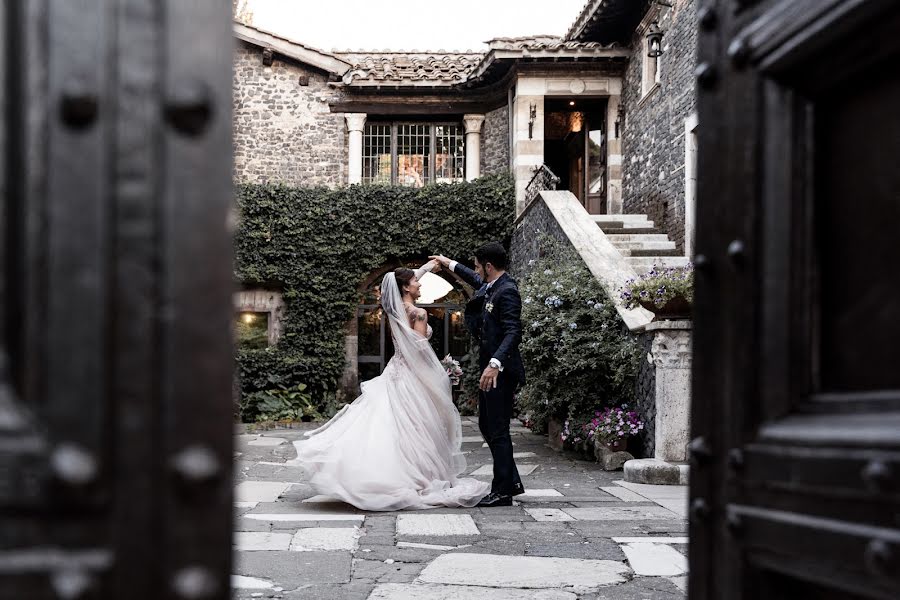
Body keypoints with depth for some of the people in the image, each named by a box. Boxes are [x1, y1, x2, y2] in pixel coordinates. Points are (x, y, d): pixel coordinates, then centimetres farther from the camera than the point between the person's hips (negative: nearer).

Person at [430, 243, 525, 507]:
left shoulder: (507, 291, -17)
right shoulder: (491, 286, 11)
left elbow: (513, 332, -26)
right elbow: (478, 282, 36)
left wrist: (496, 364, -36)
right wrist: (450, 264, 43)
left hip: (500, 372, -10)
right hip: (491, 368, 10)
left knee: (498, 430, -4)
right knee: (487, 426, 16)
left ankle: (502, 491, 4)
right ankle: (512, 481, 24)